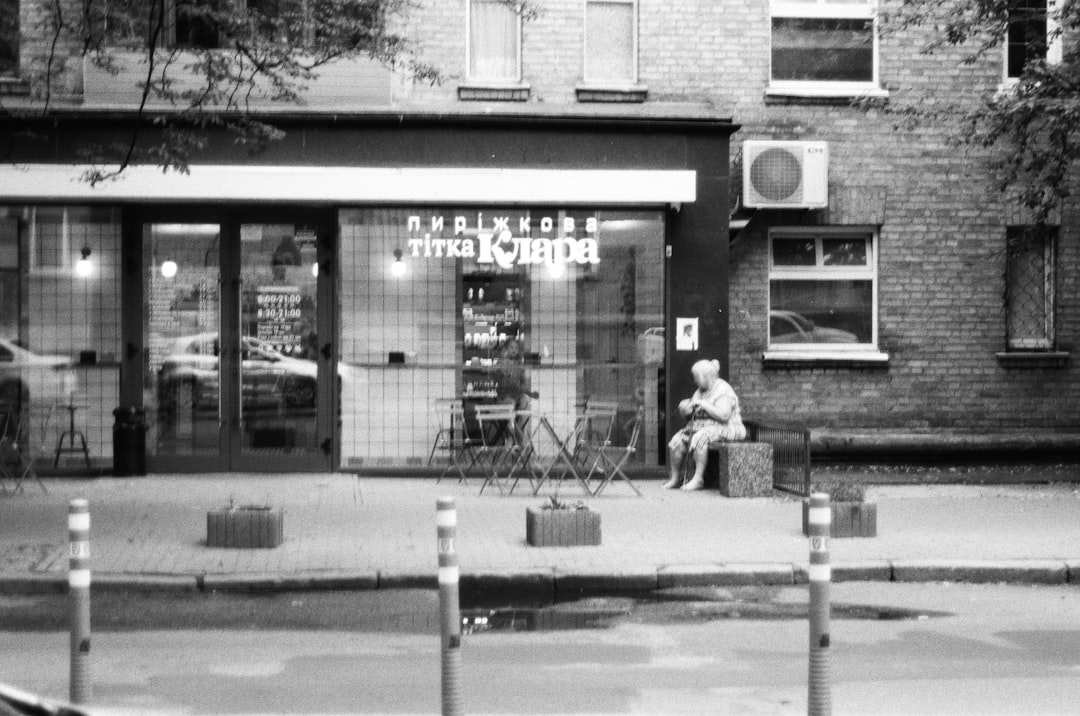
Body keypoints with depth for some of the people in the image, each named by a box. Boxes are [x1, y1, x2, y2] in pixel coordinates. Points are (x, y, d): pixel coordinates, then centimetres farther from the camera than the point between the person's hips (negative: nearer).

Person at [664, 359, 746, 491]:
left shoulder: (723, 390, -13)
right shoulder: (701, 391, 14)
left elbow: (724, 416, -26)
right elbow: (687, 413, 17)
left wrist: (704, 404, -23)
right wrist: (685, 408, -7)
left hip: (724, 429, -9)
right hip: (701, 427, 9)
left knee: (700, 438, -36)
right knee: (677, 441, -11)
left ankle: (698, 479, -32)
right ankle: (675, 478, -3)